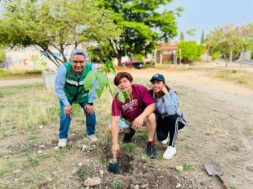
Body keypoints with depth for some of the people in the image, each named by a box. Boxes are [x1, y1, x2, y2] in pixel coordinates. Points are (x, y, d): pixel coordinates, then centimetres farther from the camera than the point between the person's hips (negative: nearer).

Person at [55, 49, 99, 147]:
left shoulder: (91, 68, -30)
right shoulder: (64, 69, -34)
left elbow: (94, 87, -18)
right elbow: (58, 88, -22)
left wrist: (90, 103, -15)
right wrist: (66, 104, -23)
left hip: (83, 95, 2)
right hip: (67, 96, -1)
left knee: (91, 112, -4)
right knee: (66, 114, -13)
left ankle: (91, 133, 21)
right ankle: (62, 137, 11)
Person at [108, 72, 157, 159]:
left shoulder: (141, 89, -25)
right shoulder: (117, 99, -24)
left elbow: (152, 105, -27)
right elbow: (115, 121, -29)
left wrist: (141, 117, -46)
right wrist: (115, 144, -35)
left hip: (141, 116, -2)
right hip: (126, 120, 2)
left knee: (151, 116, -34)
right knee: (111, 128, -20)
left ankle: (150, 143, -12)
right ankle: (130, 131, 13)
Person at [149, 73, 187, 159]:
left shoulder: (172, 93, -26)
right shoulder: (151, 94, -14)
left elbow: (171, 111, -42)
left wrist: (166, 93, -38)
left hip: (176, 121, -2)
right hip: (162, 120, 3)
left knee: (172, 117, -38)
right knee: (160, 137, -26)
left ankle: (172, 147, -17)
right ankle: (165, 135, 17)